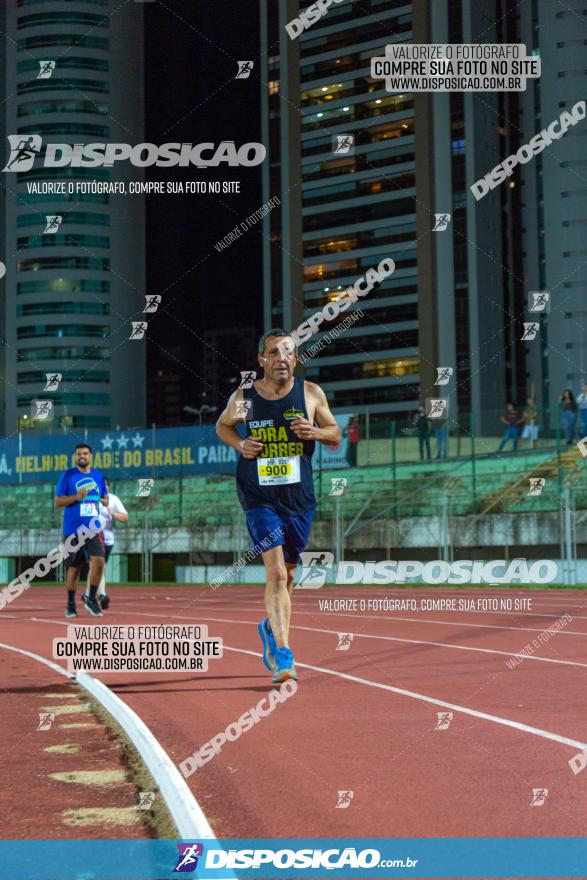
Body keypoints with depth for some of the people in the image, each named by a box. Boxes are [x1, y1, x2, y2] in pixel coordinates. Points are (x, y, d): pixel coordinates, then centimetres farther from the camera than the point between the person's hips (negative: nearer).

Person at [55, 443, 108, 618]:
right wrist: (76, 497, -18)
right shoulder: (67, 476, 0)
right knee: (74, 567, 5)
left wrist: (100, 500, -2)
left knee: (98, 561, -15)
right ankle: (71, 604, 21)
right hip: (73, 529, -2)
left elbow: (105, 500, 20)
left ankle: (92, 599, 2)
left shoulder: (98, 476, 10)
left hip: (93, 528, 2)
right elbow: (58, 501, -4)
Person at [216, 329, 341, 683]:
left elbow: (336, 436, 7)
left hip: (300, 498, 2)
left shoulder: (311, 394, -1)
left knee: (287, 572, 16)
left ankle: (271, 626, 45)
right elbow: (222, 425, 15)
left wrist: (315, 432, -15)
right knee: (276, 571, -17)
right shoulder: (244, 397, -3)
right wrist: (240, 444, -6)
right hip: (260, 498, -2)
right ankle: (283, 654, -17)